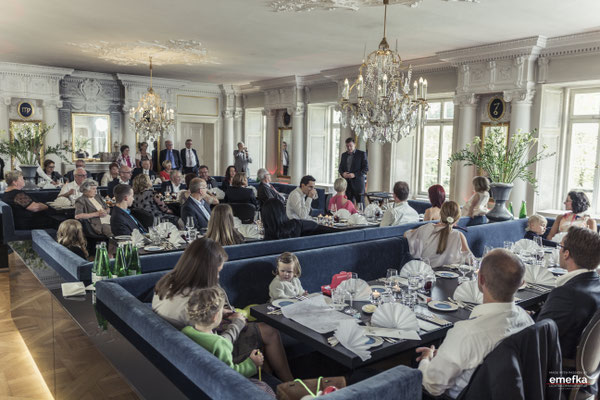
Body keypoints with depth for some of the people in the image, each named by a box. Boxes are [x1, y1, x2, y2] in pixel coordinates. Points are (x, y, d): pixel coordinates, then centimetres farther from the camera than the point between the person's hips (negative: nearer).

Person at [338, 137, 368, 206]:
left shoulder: (362, 154, -1)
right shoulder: (344, 155, 14)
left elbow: (366, 168, -6)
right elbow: (340, 168, 18)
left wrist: (355, 175, -17)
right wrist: (343, 173, -5)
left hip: (358, 183, -4)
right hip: (347, 183, 4)